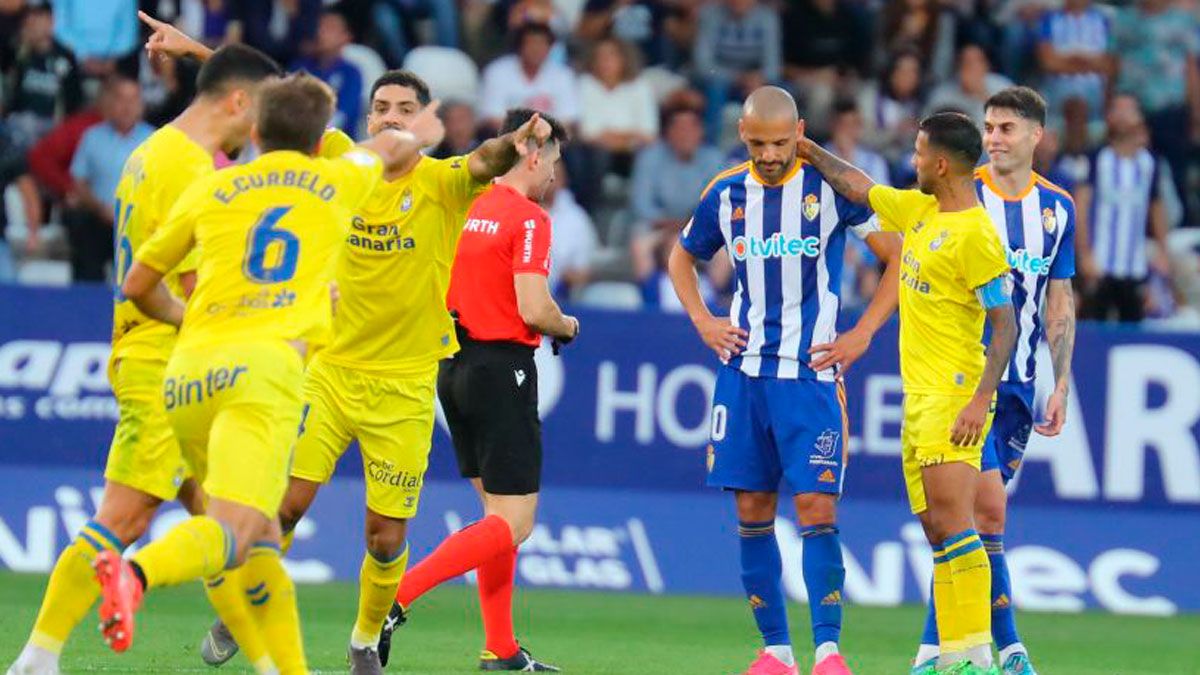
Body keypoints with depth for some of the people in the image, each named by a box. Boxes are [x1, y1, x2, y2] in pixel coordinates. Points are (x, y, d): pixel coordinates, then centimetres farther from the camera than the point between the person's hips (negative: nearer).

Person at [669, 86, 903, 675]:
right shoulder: (726, 195, 6)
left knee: (816, 508, -10)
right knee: (752, 510, 3)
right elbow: (681, 258, 23)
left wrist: (861, 335, -5)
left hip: (811, 373, -4)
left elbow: (899, 257, 0)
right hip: (743, 372, 4)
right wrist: (702, 322, 8)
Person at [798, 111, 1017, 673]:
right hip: (917, 396, 9)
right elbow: (859, 188, 32)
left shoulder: (975, 234, -14)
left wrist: (981, 400, -25)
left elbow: (1005, 325, -17)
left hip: (953, 396, -9)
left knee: (952, 522, -18)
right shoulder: (918, 210, 12)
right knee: (937, 532, 6)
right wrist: (811, 151, 40)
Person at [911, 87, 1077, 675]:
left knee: (963, 519, 7)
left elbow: (1059, 304, 14)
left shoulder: (1057, 207, 9)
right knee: (988, 507, -15)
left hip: (1017, 385, 4)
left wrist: (1061, 386, 7)